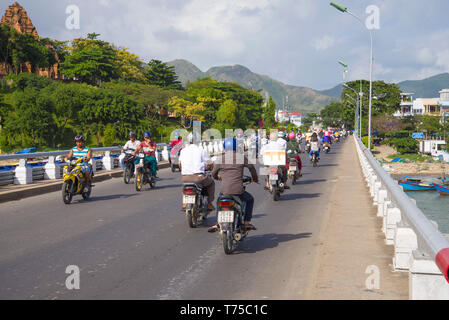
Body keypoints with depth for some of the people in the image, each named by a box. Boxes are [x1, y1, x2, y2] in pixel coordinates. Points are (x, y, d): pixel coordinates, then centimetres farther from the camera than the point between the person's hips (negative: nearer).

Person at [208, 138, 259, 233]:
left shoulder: (220, 159, 6)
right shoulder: (242, 157, 3)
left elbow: (214, 173, 15)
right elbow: (251, 167, 11)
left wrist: (217, 177, 39)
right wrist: (255, 178, 30)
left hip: (224, 190, 2)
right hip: (238, 190, -2)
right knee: (250, 200, 27)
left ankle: (217, 224, 25)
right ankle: (247, 223, 20)